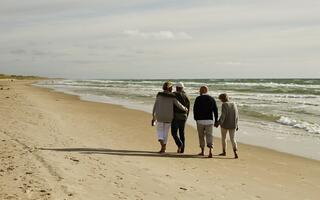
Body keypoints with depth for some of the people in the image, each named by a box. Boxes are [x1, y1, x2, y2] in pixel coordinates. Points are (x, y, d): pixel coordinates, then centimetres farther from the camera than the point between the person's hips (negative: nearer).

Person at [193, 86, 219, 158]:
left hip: (200, 120, -1)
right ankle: (210, 151, -18)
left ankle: (202, 151, 21)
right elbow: (215, 110, 3)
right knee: (209, 135, 1)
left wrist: (196, 118, 13)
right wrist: (216, 121, 9)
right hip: (209, 120, 2)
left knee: (201, 136, 13)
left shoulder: (198, 99, -3)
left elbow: (195, 109, -1)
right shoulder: (212, 99, 4)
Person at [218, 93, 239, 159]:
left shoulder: (224, 105, -11)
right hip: (233, 125, 5)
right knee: (232, 139, 6)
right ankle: (235, 152, -14)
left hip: (225, 124, -4)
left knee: (223, 137, 16)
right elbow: (236, 116, 10)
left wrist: (219, 122, -26)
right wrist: (236, 125, 19)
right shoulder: (234, 104, 7)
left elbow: (223, 115, -22)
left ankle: (224, 152, 26)